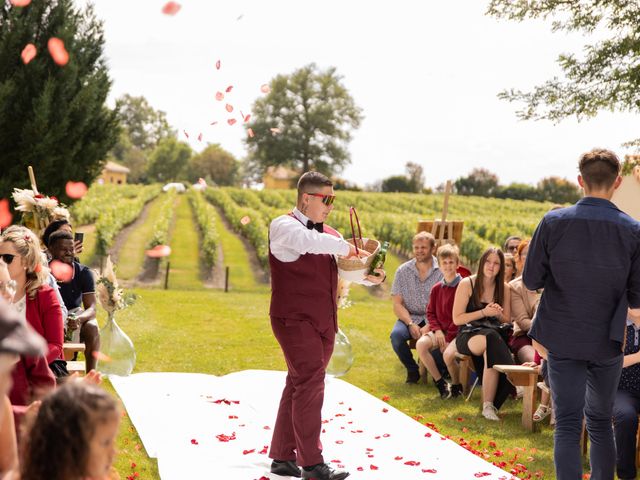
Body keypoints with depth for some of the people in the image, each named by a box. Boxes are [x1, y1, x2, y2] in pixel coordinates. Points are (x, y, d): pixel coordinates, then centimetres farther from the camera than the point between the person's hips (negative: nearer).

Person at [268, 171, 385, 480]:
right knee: (310, 386, -13)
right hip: (295, 321, -8)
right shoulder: (284, 226, -9)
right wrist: (349, 248, -20)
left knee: (299, 386, 11)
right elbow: (309, 242, -30)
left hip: (323, 322, 8)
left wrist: (370, 276, -6)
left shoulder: (328, 234, 15)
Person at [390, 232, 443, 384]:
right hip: (410, 317, 2)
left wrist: (429, 326, -21)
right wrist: (411, 324, -15)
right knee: (396, 334, -29)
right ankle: (412, 370, -4)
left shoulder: (442, 271, -2)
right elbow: (397, 304, 2)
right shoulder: (403, 271, 5)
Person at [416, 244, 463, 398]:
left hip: (457, 332, -5)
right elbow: (430, 312, 13)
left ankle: (456, 386, 0)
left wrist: (449, 337, -14)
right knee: (421, 344, -24)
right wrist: (437, 330, -7)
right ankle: (440, 384, -10)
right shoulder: (436, 289, 12)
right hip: (439, 330, 5)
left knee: (448, 354, -33)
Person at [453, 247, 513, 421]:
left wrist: (499, 315, -7)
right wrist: (484, 312, -13)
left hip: (496, 334, 3)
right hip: (468, 335, -3)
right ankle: (488, 405, -33)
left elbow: (507, 321, 16)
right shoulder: (467, 284, -1)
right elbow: (457, 319, -4)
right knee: (491, 338, -38)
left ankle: (490, 405, -24)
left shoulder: (504, 288, 10)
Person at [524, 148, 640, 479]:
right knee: (601, 422, 17)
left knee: (567, 425, 3)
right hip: (607, 342, 1)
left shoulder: (553, 222, -11)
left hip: (562, 340, -1)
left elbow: (531, 281, -4)